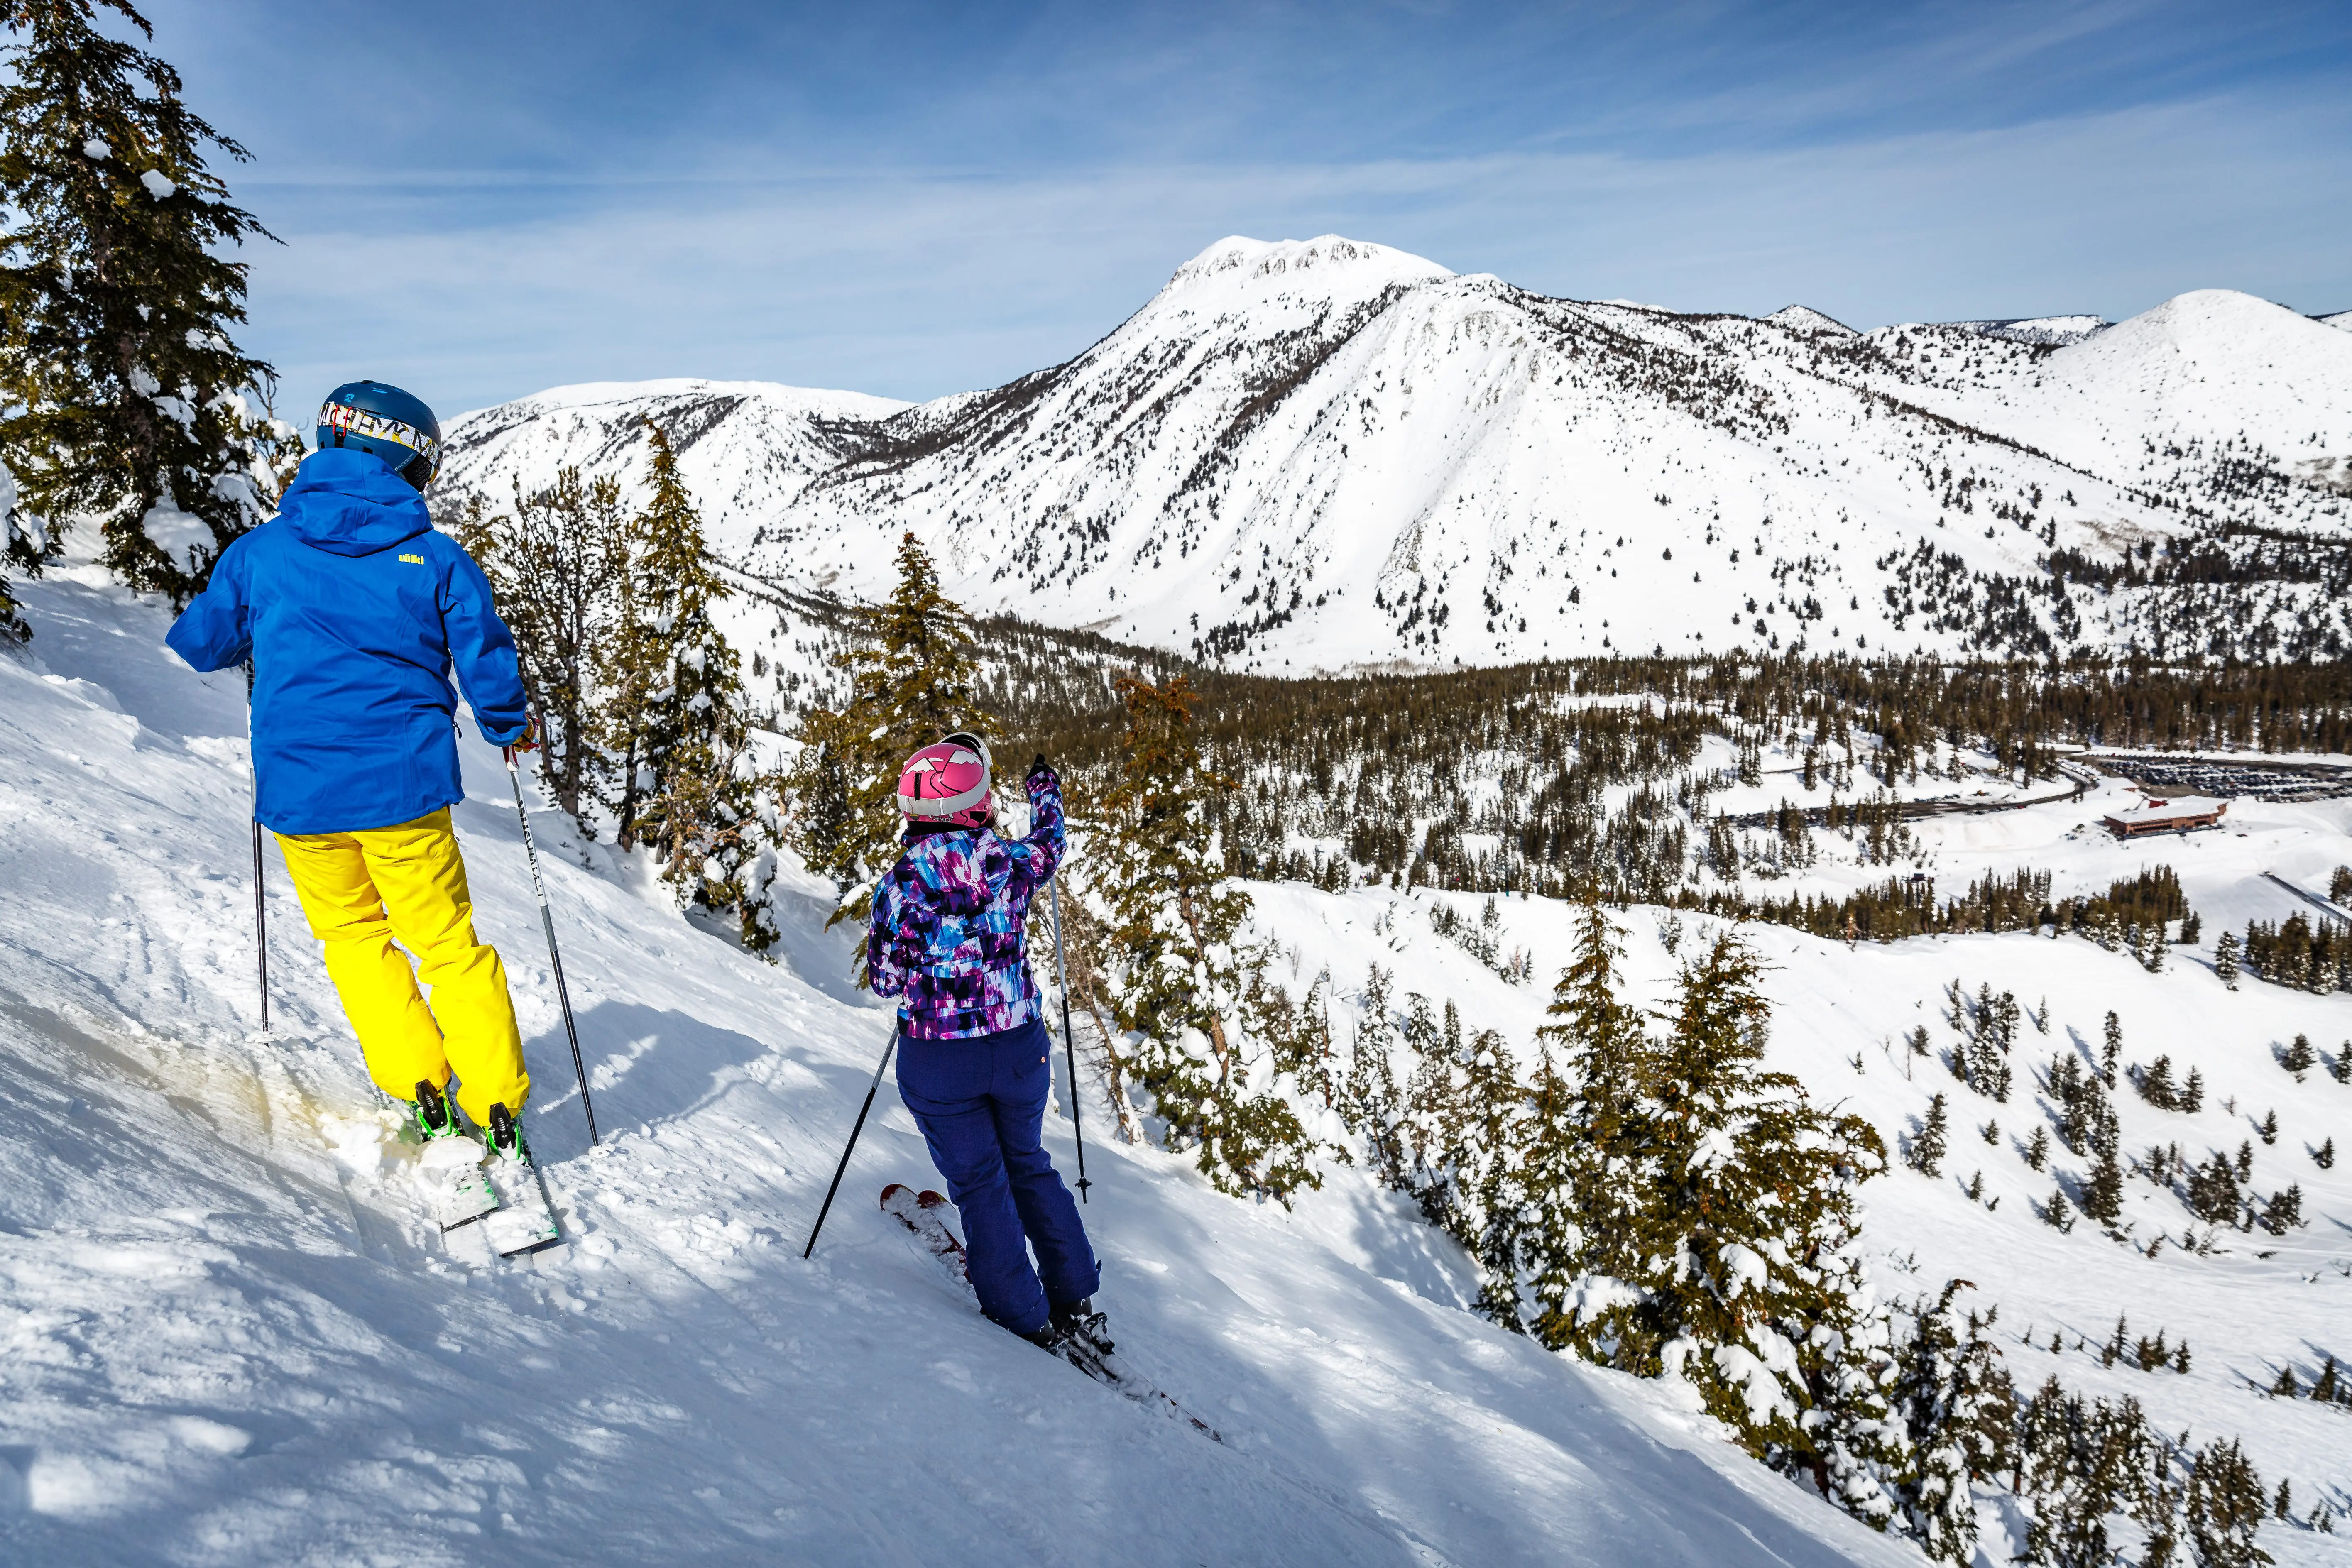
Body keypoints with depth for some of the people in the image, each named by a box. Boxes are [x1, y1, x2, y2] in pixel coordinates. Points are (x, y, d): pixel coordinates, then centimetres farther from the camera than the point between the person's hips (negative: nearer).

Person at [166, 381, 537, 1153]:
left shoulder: (261, 550, 2)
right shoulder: (437, 559, -3)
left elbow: (199, 644, 11)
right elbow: (486, 663, 0)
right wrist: (511, 727, 19)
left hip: (298, 792, 1)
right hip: (405, 784, -1)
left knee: (353, 934, 20)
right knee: (449, 942, 10)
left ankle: (419, 1088, 14)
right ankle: (496, 1103, 10)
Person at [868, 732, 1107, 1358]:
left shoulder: (903, 883, -15)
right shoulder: (1012, 861, -9)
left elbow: (884, 979, -8)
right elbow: (1050, 847, 16)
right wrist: (1045, 793, 36)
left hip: (938, 1062, -2)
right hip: (1020, 1048, 3)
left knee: (979, 1183, 12)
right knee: (1029, 1166, 22)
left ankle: (1025, 1321, 19)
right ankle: (1077, 1302, 27)